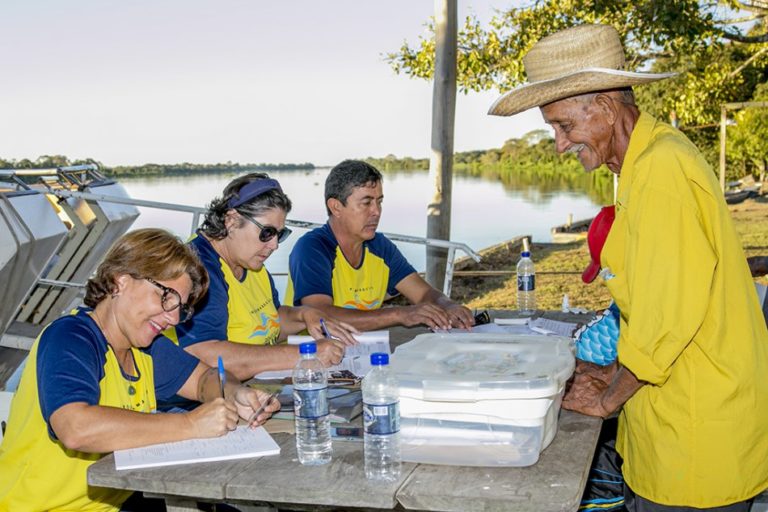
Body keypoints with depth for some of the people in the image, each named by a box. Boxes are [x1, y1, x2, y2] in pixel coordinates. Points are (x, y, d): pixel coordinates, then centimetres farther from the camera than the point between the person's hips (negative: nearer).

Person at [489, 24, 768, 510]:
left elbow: (667, 316, -21)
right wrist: (618, 374, 14)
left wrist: (609, 398, -8)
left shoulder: (662, 169, -21)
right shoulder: (651, 158, 11)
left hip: (699, 430, -9)